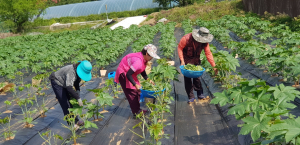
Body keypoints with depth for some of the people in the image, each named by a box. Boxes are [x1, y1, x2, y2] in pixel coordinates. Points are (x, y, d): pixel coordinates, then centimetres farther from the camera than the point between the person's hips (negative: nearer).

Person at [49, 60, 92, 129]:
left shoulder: (78, 72, -11)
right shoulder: (71, 72, -39)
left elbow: (76, 84, 2)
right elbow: (69, 88, -45)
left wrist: (78, 92, -13)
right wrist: (78, 98, -42)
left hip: (64, 83, 8)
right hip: (57, 83, -8)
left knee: (71, 101, 10)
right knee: (65, 104, -8)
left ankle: (76, 120, 21)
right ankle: (71, 123, 0)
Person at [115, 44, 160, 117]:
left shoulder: (144, 59, -5)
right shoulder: (138, 61, -35)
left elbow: (142, 70, 11)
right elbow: (128, 74, -34)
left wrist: (147, 79, 1)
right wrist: (135, 84, -31)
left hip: (130, 73, 10)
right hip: (123, 74, -10)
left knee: (137, 91, 12)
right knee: (132, 93, -5)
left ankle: (137, 109, 23)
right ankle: (136, 113, 5)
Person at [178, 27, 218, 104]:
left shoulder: (205, 42, -18)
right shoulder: (186, 39, -31)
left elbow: (208, 54, -15)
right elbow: (179, 48, -19)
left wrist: (214, 66, -22)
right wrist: (182, 61, -25)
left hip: (196, 59, 4)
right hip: (186, 59, -3)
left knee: (197, 76, 8)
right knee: (187, 77, -6)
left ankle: (200, 94, 23)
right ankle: (191, 97, 3)